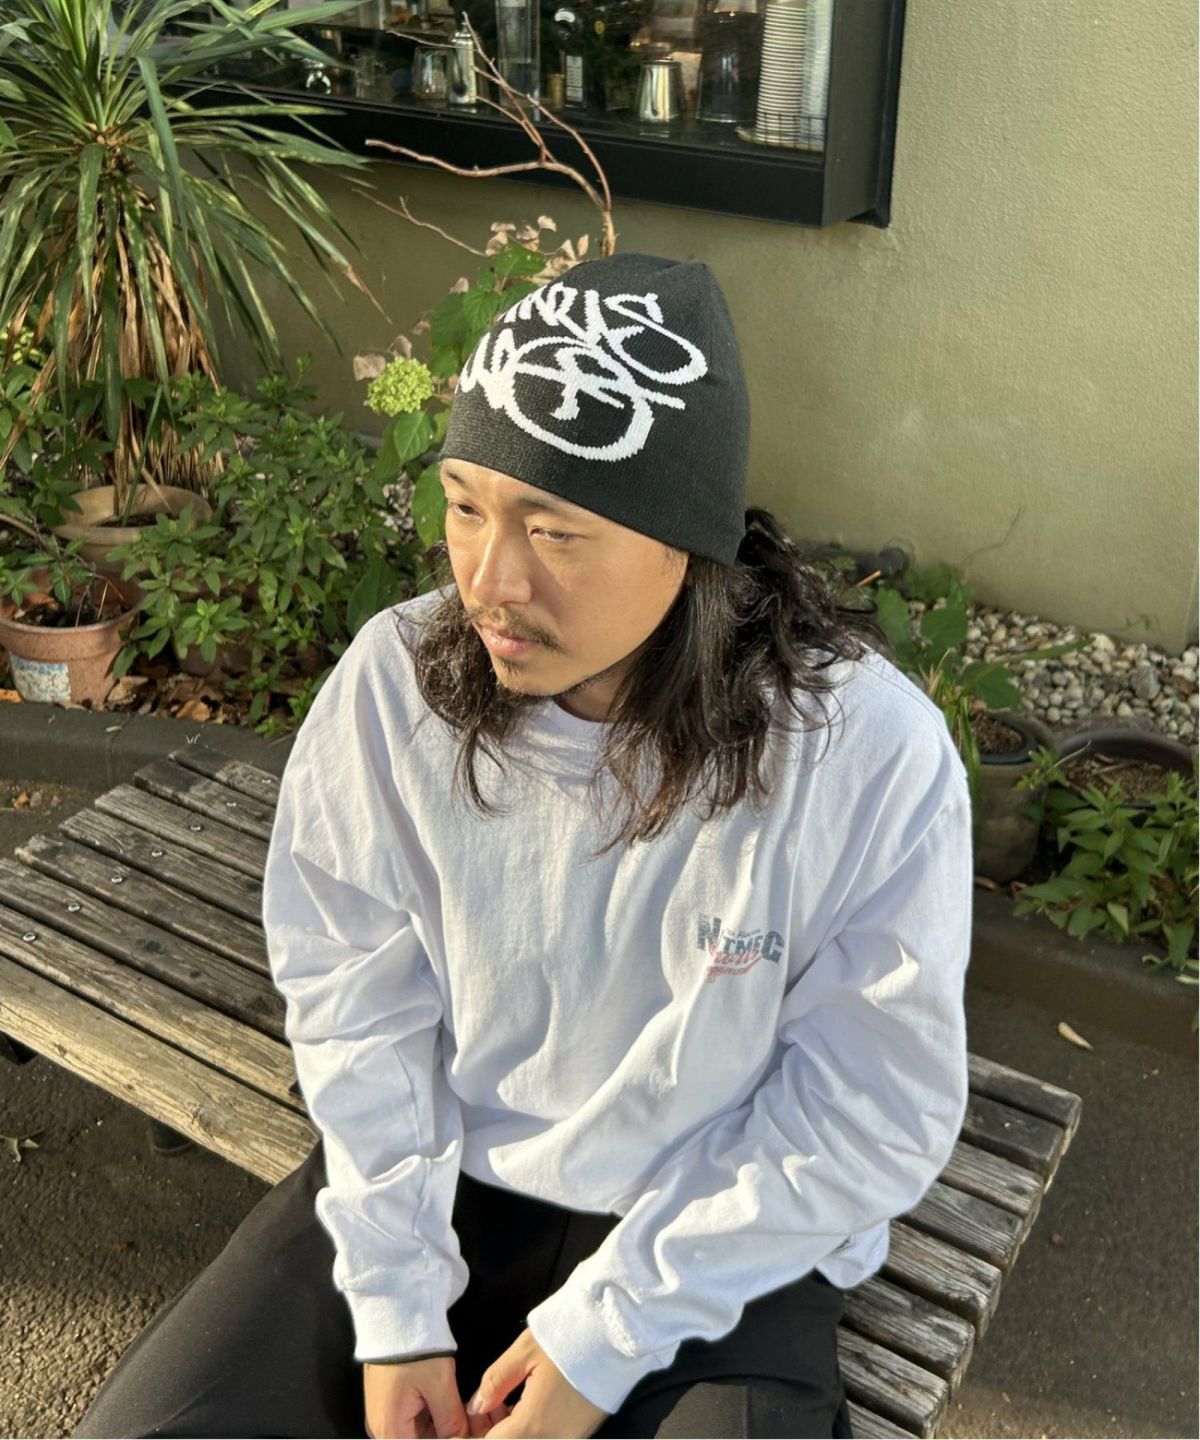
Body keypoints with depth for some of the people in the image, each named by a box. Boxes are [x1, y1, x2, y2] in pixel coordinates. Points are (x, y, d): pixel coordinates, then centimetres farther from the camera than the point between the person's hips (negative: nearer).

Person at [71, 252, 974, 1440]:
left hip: (717, 1244, -1)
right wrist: (394, 1304, -8)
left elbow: (874, 1116, -15)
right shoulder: (393, 684, -16)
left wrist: (607, 1335, -14)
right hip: (435, 1174, 2)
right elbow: (355, 1002, -6)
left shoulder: (872, 753, -24)